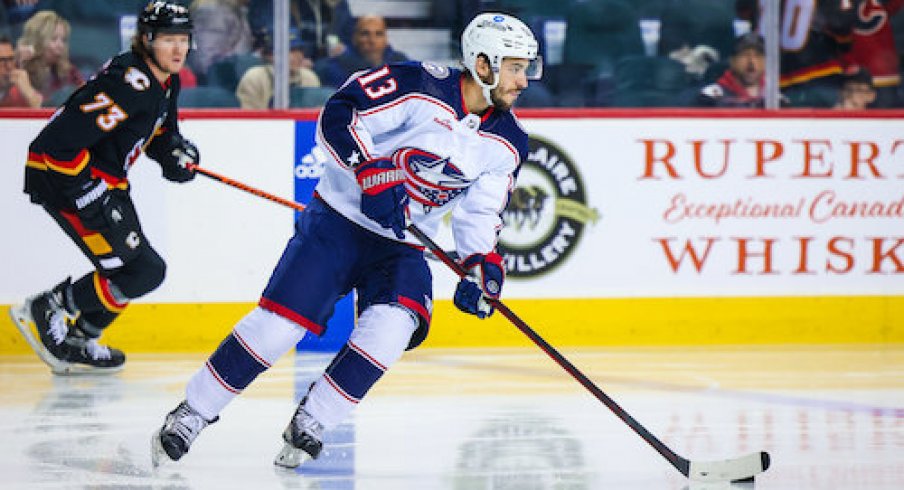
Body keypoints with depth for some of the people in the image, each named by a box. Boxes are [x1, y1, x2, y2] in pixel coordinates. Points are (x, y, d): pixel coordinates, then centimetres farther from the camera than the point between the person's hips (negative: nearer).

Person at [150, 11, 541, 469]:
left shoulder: (507, 144, 1)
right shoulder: (420, 87, -17)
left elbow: (481, 213, 7)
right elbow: (338, 117, -20)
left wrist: (482, 266, -9)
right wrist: (372, 172, -30)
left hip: (402, 247, 5)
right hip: (339, 220, -4)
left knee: (392, 326, -24)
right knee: (280, 322, -14)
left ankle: (309, 425, -11)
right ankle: (192, 413, 2)